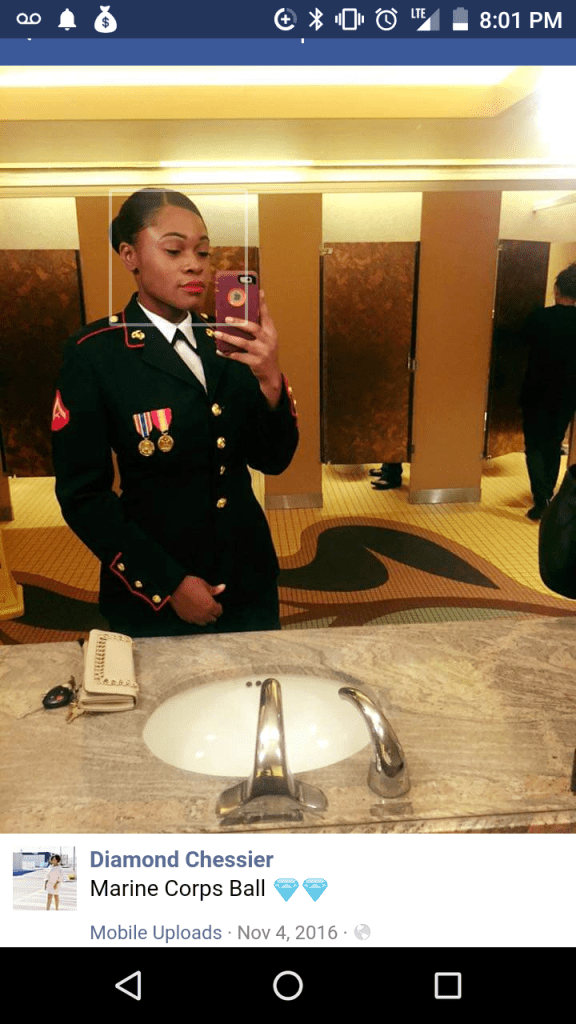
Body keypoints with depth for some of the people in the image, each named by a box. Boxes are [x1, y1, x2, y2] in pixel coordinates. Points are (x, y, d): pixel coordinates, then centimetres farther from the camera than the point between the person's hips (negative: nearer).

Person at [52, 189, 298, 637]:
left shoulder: (232, 343, 0)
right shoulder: (94, 353, -12)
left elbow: (272, 460, -2)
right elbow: (83, 494, -11)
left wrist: (271, 379, -20)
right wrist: (168, 583, -14)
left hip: (248, 578, 4)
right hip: (152, 597, -4)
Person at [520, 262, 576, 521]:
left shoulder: (539, 317, -14)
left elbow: (526, 339, 6)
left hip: (537, 393, -3)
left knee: (535, 447, 5)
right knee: (553, 446, 18)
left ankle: (541, 501, -7)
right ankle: (547, 496, 28)